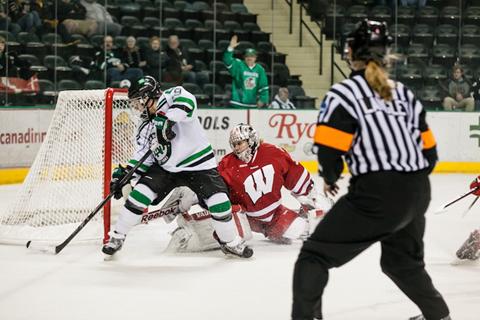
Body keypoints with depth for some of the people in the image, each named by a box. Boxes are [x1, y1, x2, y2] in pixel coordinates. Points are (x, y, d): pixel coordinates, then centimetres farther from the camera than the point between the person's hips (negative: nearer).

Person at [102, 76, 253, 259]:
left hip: (199, 164, -5)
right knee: (139, 194, -10)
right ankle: (117, 237, 5)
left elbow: (186, 101, -37)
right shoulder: (146, 126, 6)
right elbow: (143, 154, 8)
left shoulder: (173, 96, -13)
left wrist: (167, 120, -45)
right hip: (165, 167, 5)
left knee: (219, 203, -15)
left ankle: (231, 243, 8)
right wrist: (123, 173, -3)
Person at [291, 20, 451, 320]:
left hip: (376, 196, -7)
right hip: (417, 197, 7)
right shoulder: (404, 94, 14)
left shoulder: (345, 93, -5)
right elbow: (429, 154, 14)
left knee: (316, 255, 1)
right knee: (402, 260, 31)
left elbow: (329, 151, -12)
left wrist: (331, 179, 9)